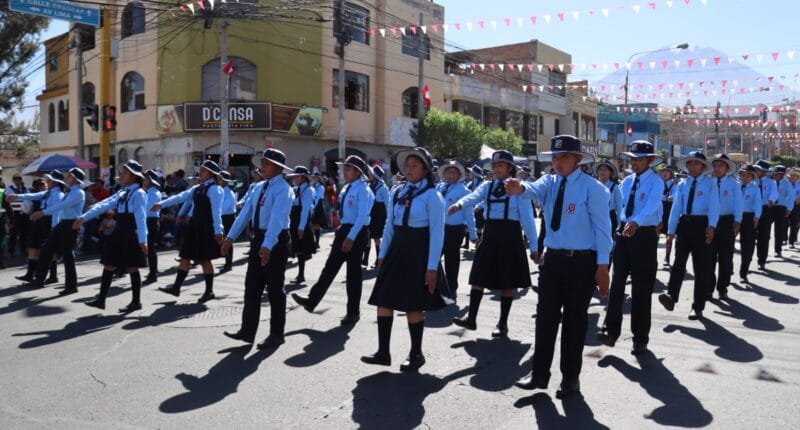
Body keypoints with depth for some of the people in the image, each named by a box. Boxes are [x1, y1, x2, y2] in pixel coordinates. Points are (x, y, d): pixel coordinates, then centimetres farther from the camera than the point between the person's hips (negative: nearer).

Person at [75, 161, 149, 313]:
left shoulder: (138, 193, -11)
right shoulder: (122, 193, 15)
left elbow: (141, 218, -18)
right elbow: (104, 205, 11)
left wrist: (142, 240, -23)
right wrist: (83, 218, 5)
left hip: (131, 235, -8)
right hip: (119, 233, 8)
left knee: (132, 268, 0)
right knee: (108, 266, 9)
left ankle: (136, 302, 11)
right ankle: (101, 299, 17)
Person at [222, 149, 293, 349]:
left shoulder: (283, 189, -14)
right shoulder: (258, 187, 11)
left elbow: (277, 218, -27)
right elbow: (245, 213, 8)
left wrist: (267, 246, -37)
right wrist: (231, 237, 0)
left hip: (276, 241, -8)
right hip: (258, 238, 8)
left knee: (275, 288, 2)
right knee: (252, 286, 11)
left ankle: (276, 334, 16)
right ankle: (247, 331, 22)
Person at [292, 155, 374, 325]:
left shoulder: (362, 190, -16)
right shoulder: (346, 188, 11)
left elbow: (362, 216, -22)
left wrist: (351, 237, -27)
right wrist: (342, 233, 17)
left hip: (357, 232, -8)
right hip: (344, 229, 8)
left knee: (353, 272, 2)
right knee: (330, 266, 9)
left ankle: (353, 312, 16)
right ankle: (312, 300, 14)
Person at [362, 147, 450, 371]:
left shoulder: (432, 195, -9)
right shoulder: (397, 193, 10)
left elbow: (437, 233, -12)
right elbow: (389, 226, 14)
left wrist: (432, 266, -15)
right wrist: (382, 255, 12)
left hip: (418, 251, -6)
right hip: (396, 249, 6)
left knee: (413, 305, 3)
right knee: (384, 299, 4)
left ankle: (416, 354, 21)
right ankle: (383, 352, 15)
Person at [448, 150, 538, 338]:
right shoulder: (487, 186, 8)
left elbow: (527, 218, -4)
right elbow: (474, 196, -13)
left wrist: (534, 246, -5)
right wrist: (459, 204, -37)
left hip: (510, 235, -4)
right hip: (490, 234, 4)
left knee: (507, 282, 5)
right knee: (479, 277, 2)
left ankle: (503, 323, 17)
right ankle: (471, 318, 8)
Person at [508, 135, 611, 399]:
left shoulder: (592, 187, -7)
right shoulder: (549, 182, 6)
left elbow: (602, 227, -8)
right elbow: (535, 190, -18)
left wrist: (602, 266, -11)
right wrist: (520, 189, -42)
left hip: (581, 261, -4)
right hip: (552, 258, 5)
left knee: (575, 320, 7)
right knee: (546, 317, 8)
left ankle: (570, 378, 21)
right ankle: (539, 373, 19)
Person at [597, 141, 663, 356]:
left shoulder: (656, 182, -9)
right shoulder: (626, 181, 11)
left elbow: (651, 206, -28)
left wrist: (635, 223, -45)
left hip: (645, 235, -5)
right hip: (623, 232, 5)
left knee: (642, 288, 4)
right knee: (617, 282, -3)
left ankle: (640, 338, 15)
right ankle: (611, 330, -3)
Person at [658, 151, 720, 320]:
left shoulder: (710, 183, 2)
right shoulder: (682, 185, 13)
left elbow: (714, 206, -10)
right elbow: (676, 208, 9)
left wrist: (711, 226, -25)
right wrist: (671, 230, 2)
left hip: (702, 224, -3)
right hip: (684, 224, 3)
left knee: (702, 267, 2)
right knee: (678, 261, -11)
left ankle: (698, 307, 8)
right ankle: (671, 296, -20)